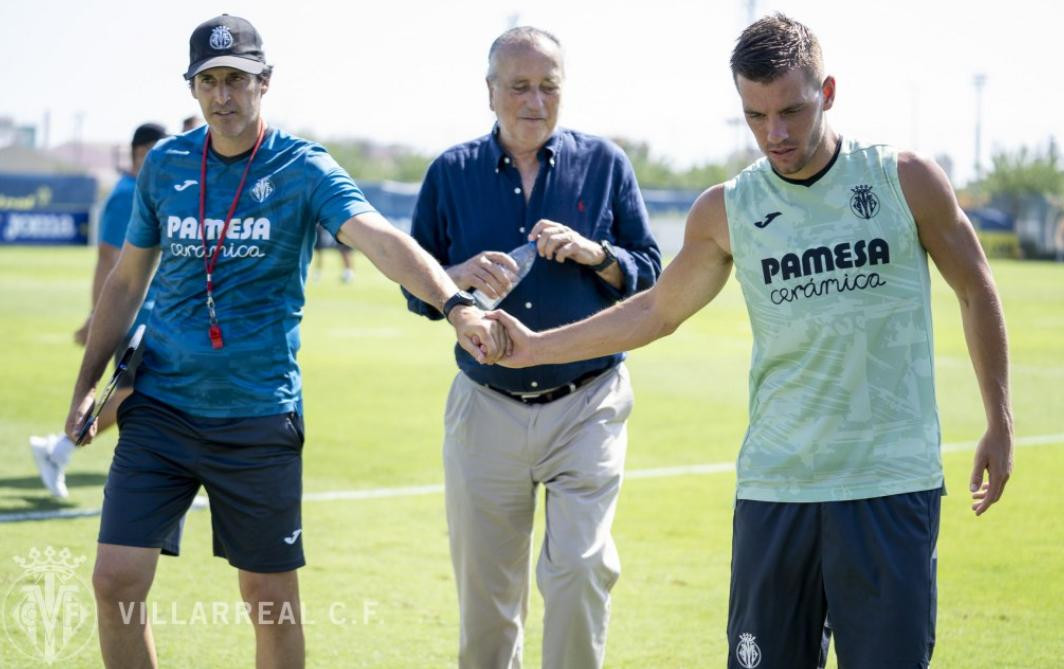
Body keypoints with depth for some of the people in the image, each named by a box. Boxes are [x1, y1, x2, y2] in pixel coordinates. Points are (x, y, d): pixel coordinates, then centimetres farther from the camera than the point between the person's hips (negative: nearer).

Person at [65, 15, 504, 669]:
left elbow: (384, 242, -24)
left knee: (272, 599, 5)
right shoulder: (164, 164, 4)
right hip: (159, 405, 3)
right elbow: (128, 280, 14)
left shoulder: (303, 168, -7)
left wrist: (456, 304, -41)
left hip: (260, 415, -3)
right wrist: (87, 385, 13)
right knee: (117, 583, -4)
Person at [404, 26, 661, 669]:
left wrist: (594, 253, -15)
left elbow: (651, 277, 4)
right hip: (486, 409, 2)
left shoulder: (605, 164, 3)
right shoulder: (451, 172, 5)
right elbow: (417, 290, 7)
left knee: (580, 568, -13)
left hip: (587, 405, -1)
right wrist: (460, 276, -14)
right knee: (484, 590, 7)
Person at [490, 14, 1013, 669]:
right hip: (774, 488, 2)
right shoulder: (725, 211, 4)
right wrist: (535, 346, 14)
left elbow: (976, 291, 10)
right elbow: (657, 311, 17)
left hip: (893, 486, -2)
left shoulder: (907, 181, -1)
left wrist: (1000, 425, 10)